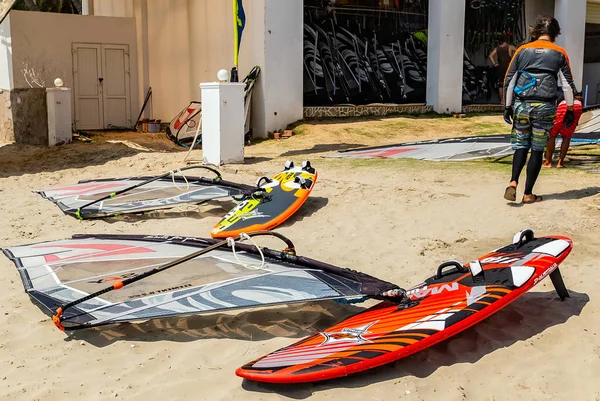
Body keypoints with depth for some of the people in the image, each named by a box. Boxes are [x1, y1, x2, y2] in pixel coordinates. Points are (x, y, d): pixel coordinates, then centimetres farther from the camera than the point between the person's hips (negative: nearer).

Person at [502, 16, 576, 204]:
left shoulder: (523, 50, 7)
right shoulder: (560, 53, 5)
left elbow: (509, 81, 6)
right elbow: (568, 84, 5)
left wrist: (507, 107, 11)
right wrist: (570, 110, 12)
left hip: (521, 105, 1)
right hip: (545, 107, -1)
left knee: (521, 146, 11)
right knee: (537, 150, 6)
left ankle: (513, 182, -12)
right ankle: (528, 194, 8)